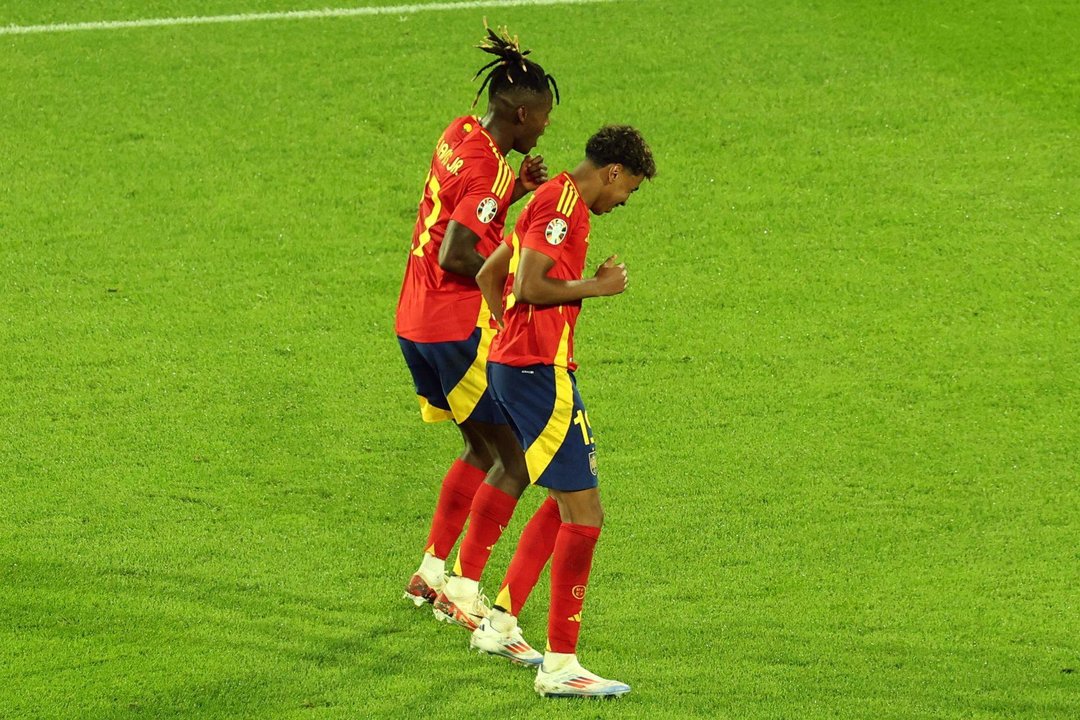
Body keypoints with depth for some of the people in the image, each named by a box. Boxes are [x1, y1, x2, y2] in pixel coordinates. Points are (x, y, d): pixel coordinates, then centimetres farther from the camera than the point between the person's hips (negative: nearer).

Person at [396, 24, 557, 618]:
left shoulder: (460, 135, 8)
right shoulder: (488, 168, -20)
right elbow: (456, 256, -26)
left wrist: (517, 189, 6)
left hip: (416, 324, 10)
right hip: (459, 330, -10)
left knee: (483, 447, 21)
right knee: (515, 459, -2)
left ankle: (430, 572, 24)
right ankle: (462, 585, -2)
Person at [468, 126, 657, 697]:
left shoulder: (553, 201, 18)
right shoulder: (563, 205, -13)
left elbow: (488, 275, 26)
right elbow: (530, 288, -23)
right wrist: (601, 285, -12)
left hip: (512, 365, 11)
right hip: (540, 374, -11)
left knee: (565, 501, 21)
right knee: (584, 516, -9)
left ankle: (499, 625, 25)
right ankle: (560, 665, -7)